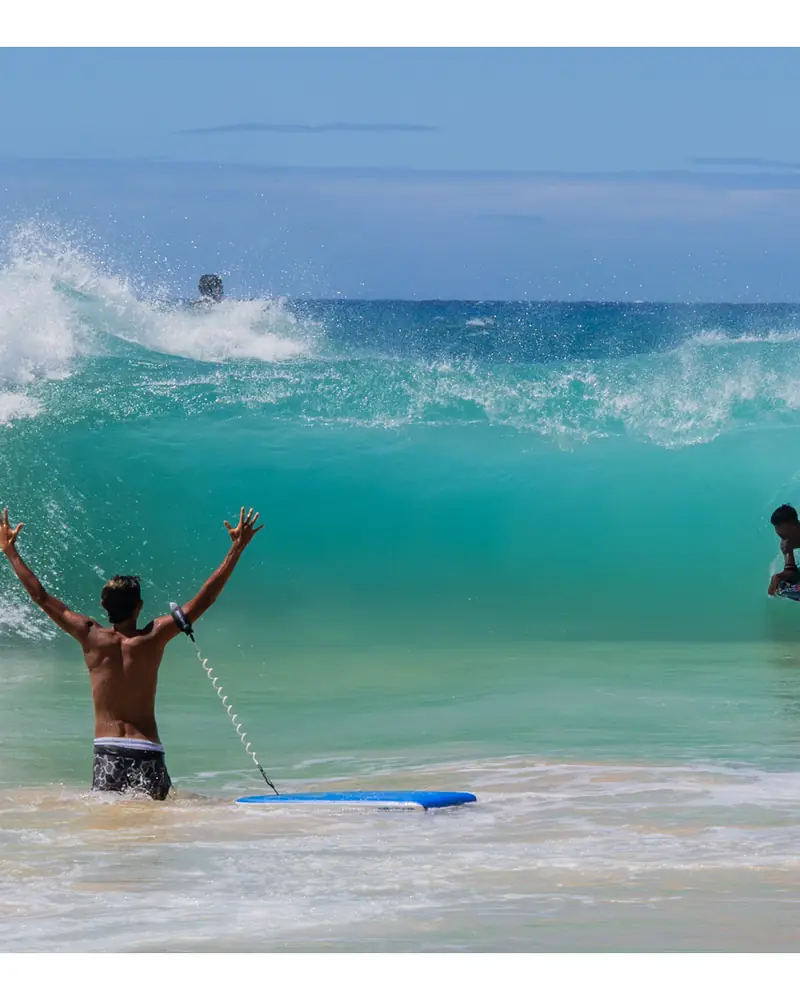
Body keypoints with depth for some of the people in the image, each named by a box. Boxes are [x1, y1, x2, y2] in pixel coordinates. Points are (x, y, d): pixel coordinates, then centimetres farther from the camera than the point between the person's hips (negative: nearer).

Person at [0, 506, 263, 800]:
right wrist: (236, 549, 5)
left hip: (106, 752, 1)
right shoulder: (153, 638, -2)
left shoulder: (91, 637, 1)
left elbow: (42, 597, 10)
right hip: (147, 752, -1)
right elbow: (204, 599, 1)